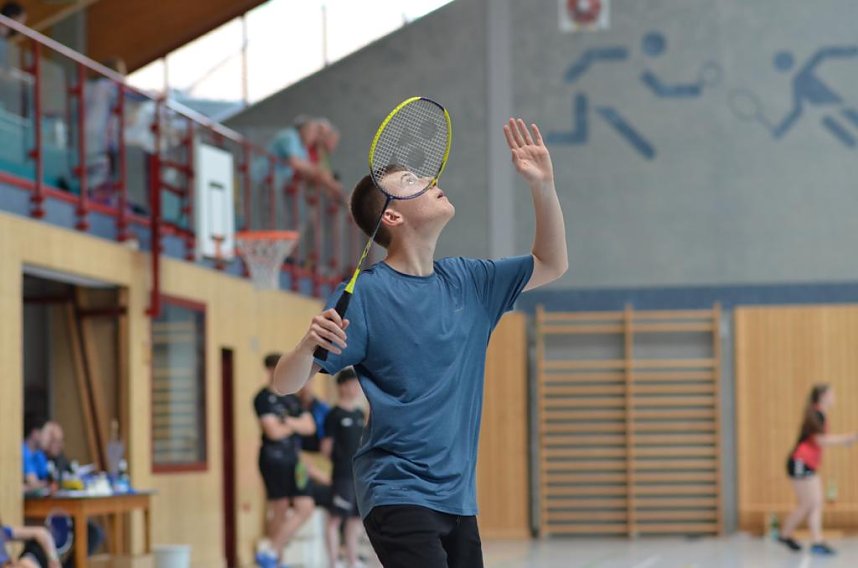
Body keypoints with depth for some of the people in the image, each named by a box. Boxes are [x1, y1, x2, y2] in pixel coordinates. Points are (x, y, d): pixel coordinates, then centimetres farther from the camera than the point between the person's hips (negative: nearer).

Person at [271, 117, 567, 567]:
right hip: (398, 493, -7)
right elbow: (285, 384, -10)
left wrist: (543, 185, 7)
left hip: (458, 498, 7)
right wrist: (309, 344, -33)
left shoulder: (465, 281, 10)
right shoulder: (364, 294, -9)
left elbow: (551, 264, 22)